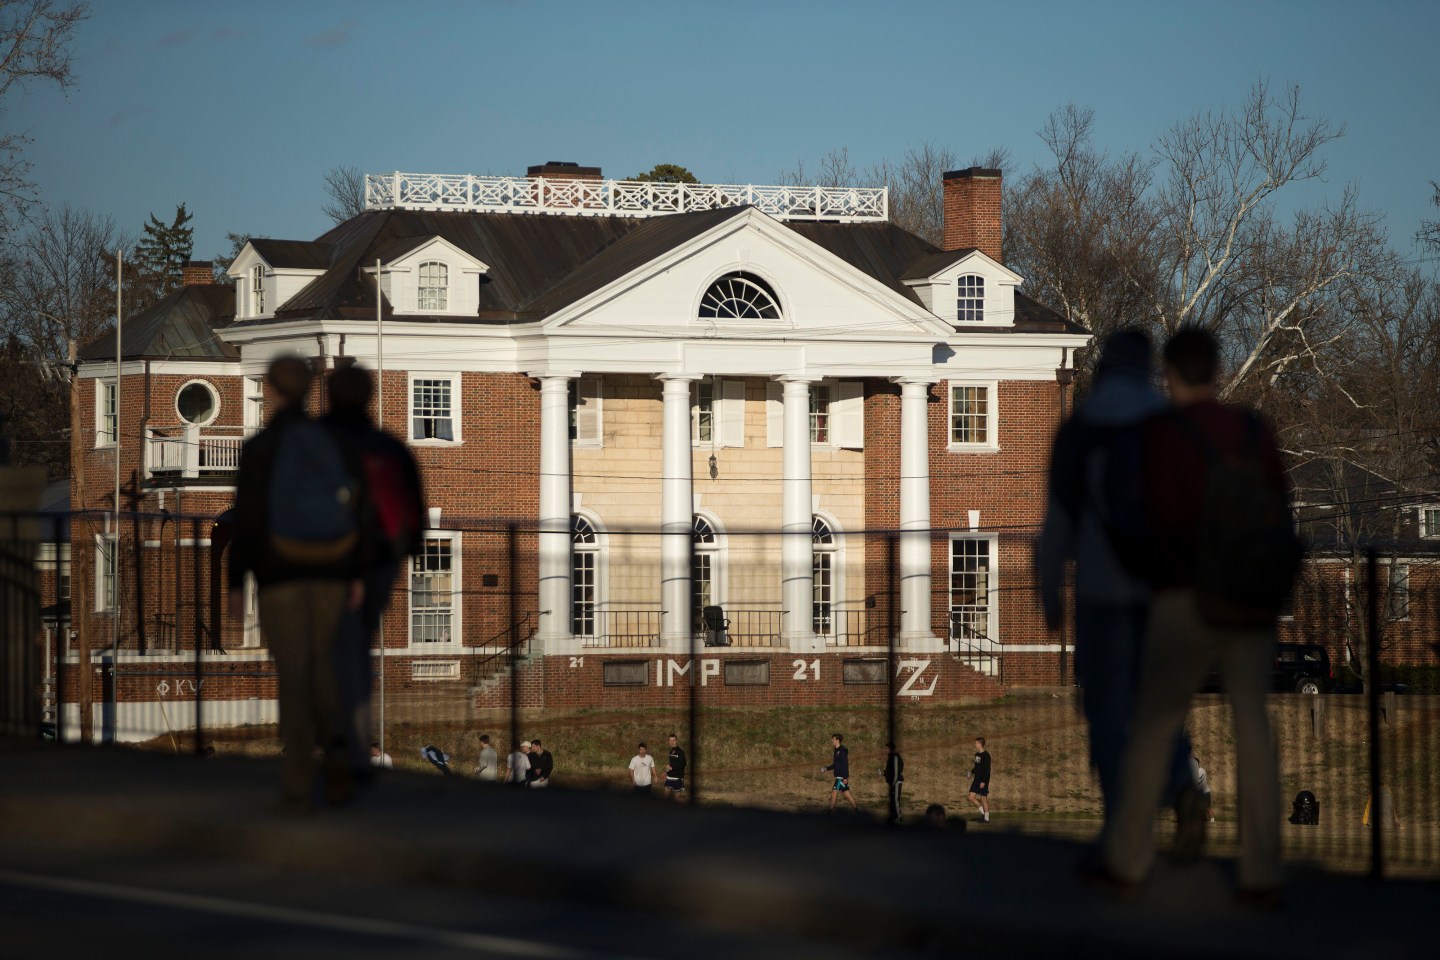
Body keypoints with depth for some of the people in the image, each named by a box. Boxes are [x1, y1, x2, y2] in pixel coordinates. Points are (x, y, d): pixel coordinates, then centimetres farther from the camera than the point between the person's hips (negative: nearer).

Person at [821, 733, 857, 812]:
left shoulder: (842, 751, -15)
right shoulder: (837, 751, 15)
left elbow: (845, 765, -19)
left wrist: (845, 777, -23)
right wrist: (826, 768, 15)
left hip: (841, 776, -10)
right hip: (839, 776, 10)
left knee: (834, 792, -8)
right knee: (846, 793, 11)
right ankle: (855, 808, 14)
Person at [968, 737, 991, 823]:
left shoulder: (986, 755, -15)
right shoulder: (977, 754, 11)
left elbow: (987, 770, -19)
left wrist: (983, 781, -22)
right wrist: (972, 771, 6)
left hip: (983, 781, -8)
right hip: (976, 780, 8)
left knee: (983, 798, -2)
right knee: (971, 797, 1)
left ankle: (986, 818, 7)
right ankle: (982, 812, 15)